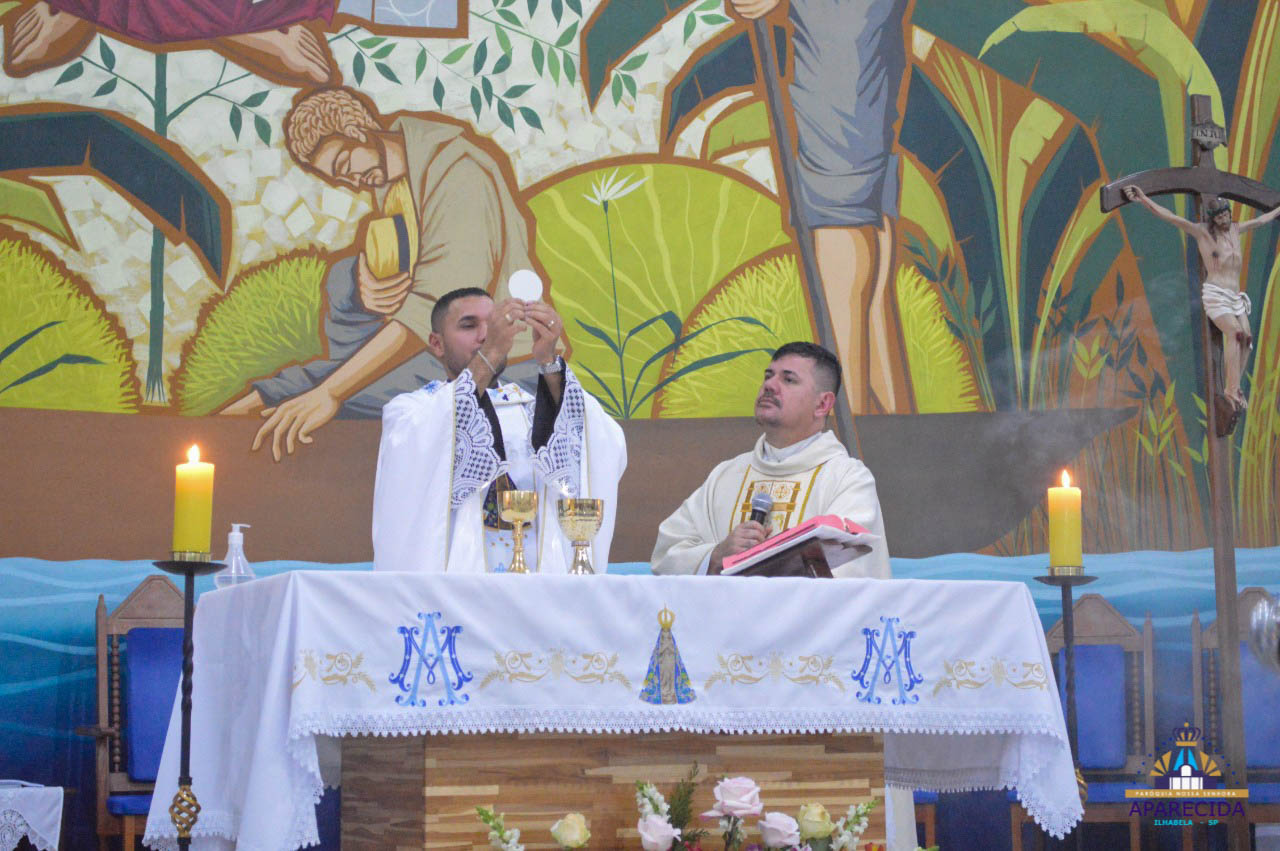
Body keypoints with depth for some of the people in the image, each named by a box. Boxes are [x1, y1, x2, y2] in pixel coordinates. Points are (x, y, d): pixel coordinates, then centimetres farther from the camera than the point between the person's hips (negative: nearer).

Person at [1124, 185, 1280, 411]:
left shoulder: (1235, 230, 18)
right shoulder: (1203, 232, 0)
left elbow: (1260, 221, 36)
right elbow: (1171, 217, -9)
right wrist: (1143, 199, -18)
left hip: (1236, 297, 7)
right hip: (1215, 294, -7)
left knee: (1246, 338, -10)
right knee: (1234, 333, -25)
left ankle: (1234, 387, -4)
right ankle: (1231, 389, -29)